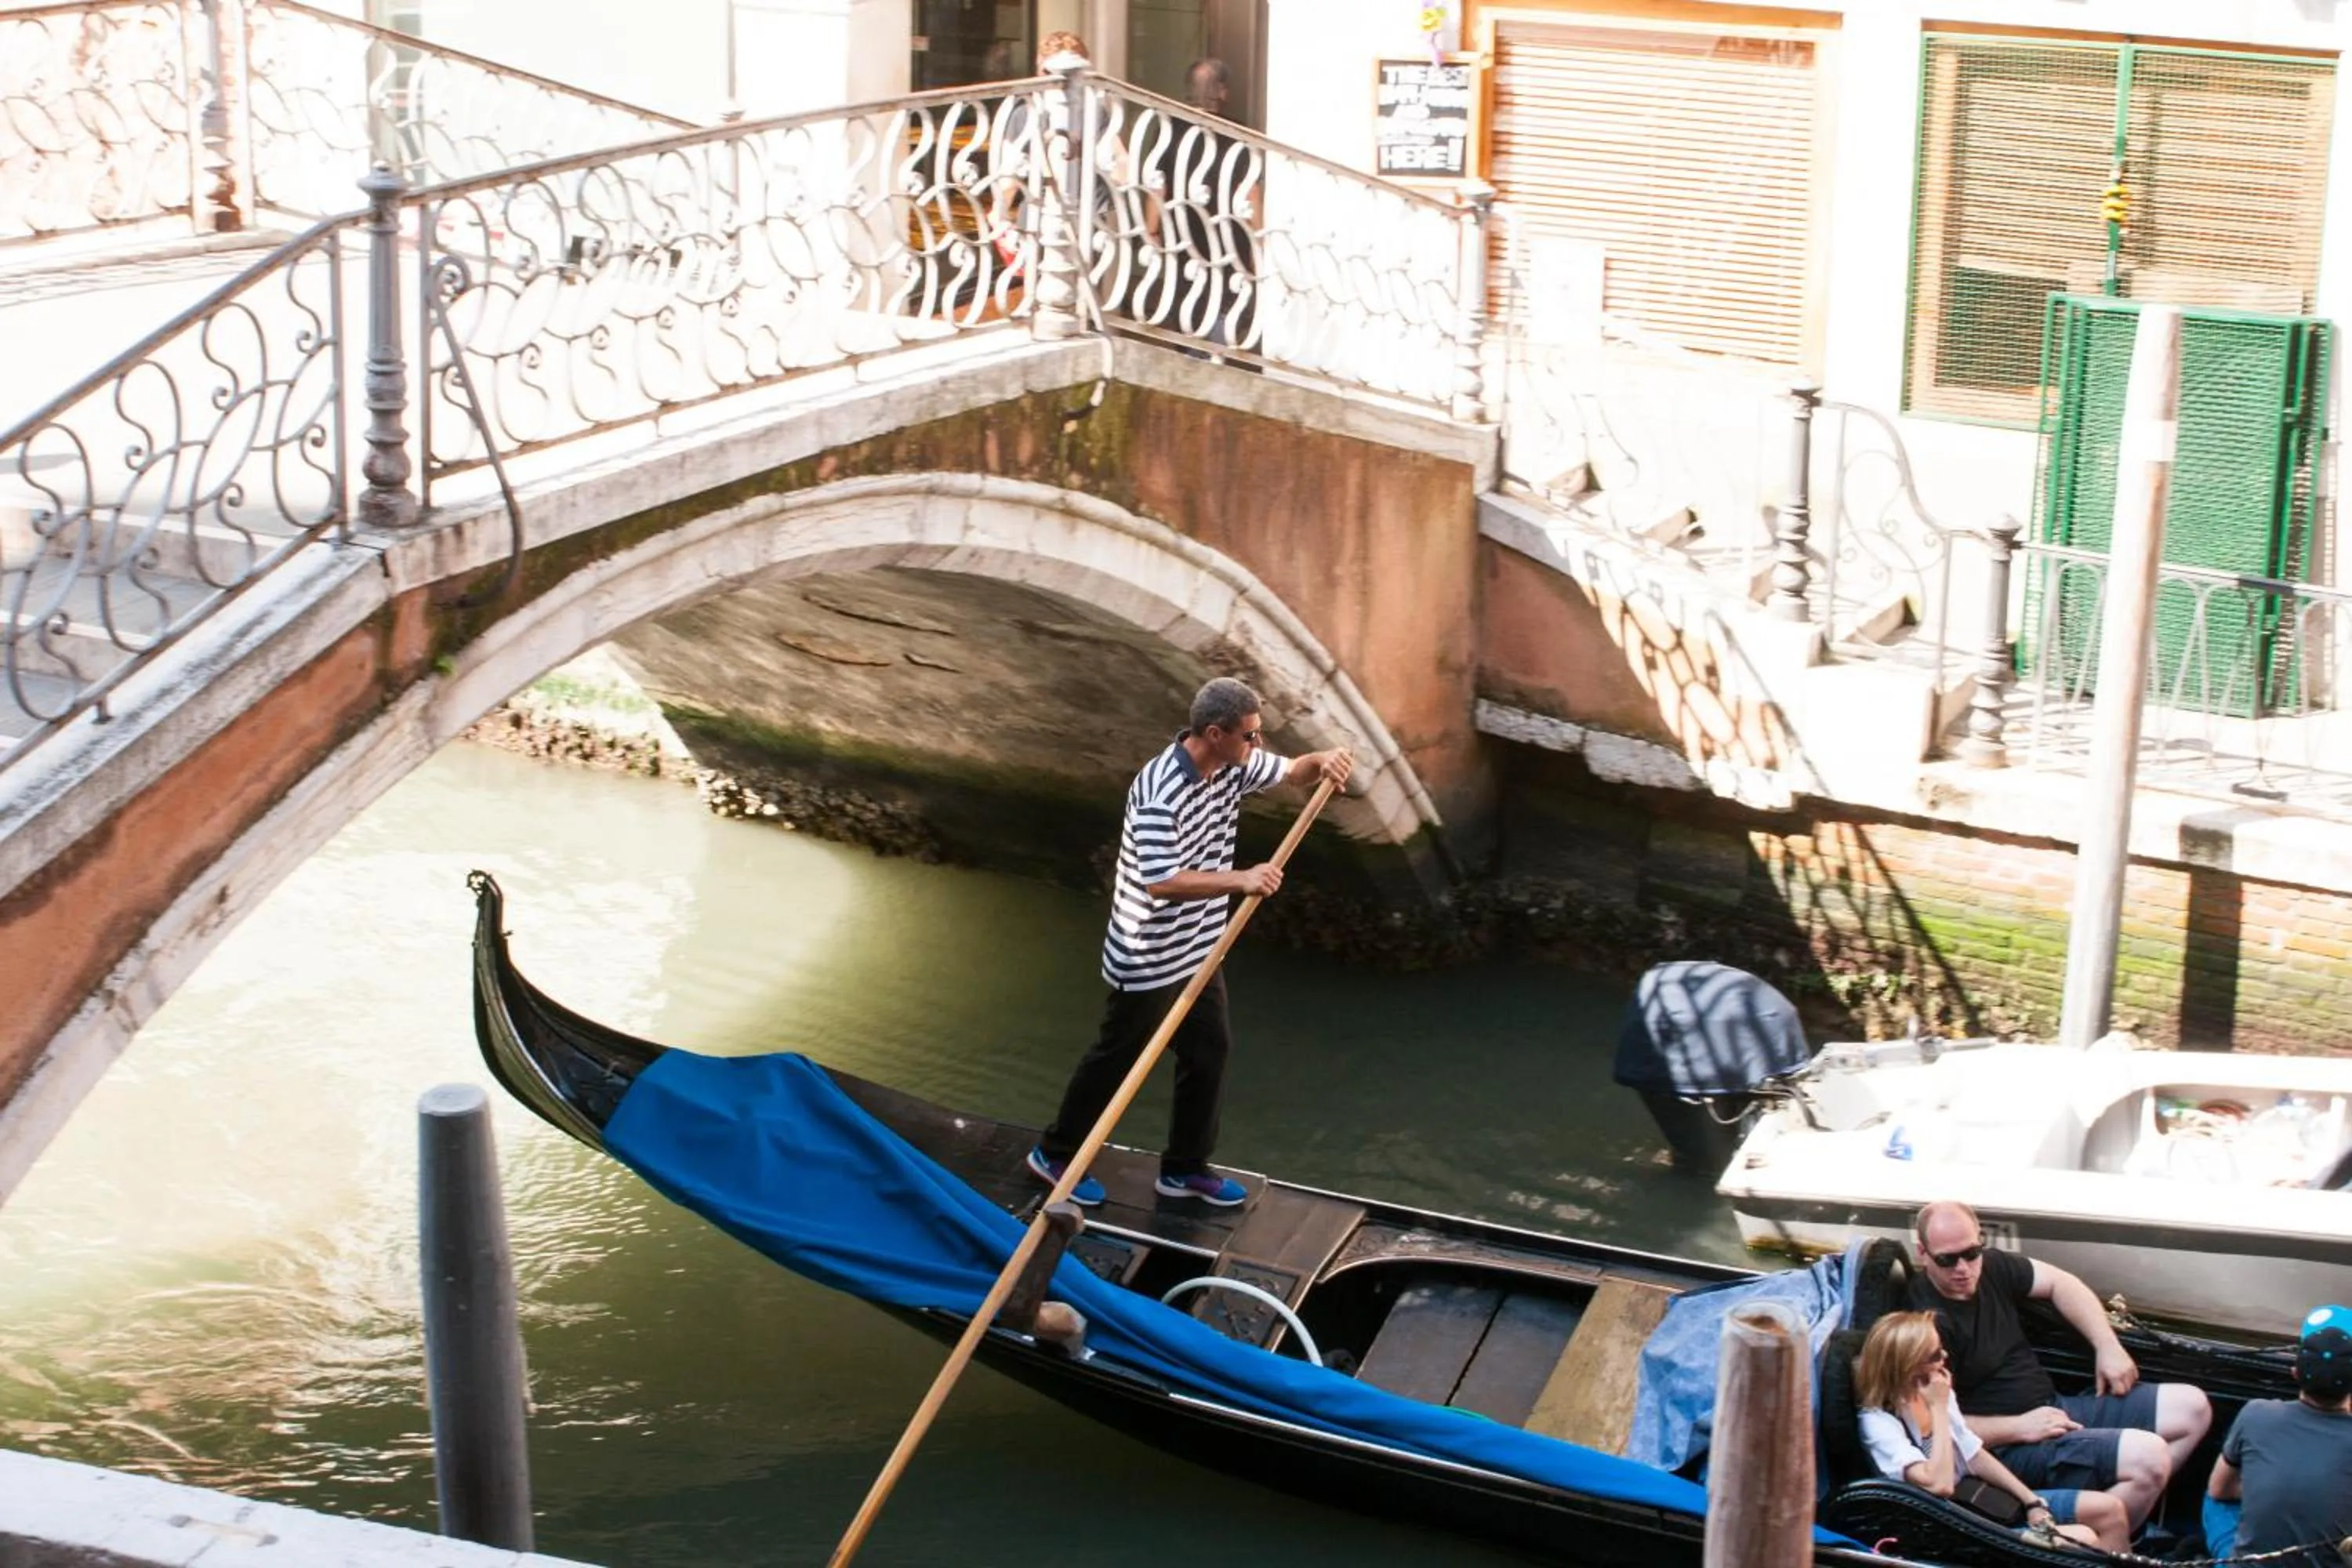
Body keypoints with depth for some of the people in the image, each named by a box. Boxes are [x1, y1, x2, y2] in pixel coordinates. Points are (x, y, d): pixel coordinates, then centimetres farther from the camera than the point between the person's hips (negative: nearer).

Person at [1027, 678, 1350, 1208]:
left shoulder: (1232, 765, -5)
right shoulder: (1160, 791, -31)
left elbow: (1292, 771, 11)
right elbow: (1161, 883, -37)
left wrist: (1325, 762, -12)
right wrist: (1240, 879, -38)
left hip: (1198, 952, 8)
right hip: (1148, 960, -8)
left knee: (1210, 1051, 16)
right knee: (1116, 1059, 9)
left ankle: (1185, 1167, 33)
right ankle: (1056, 1154, 29)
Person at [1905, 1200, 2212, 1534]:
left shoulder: (1989, 1268, 4)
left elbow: (2060, 1283, 18)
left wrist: (2108, 1347, 7)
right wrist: (2020, 1428, -22)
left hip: (2053, 1409, 10)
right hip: (2009, 1448, -10)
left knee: (2192, 1408, 7)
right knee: (2148, 1456, -27)